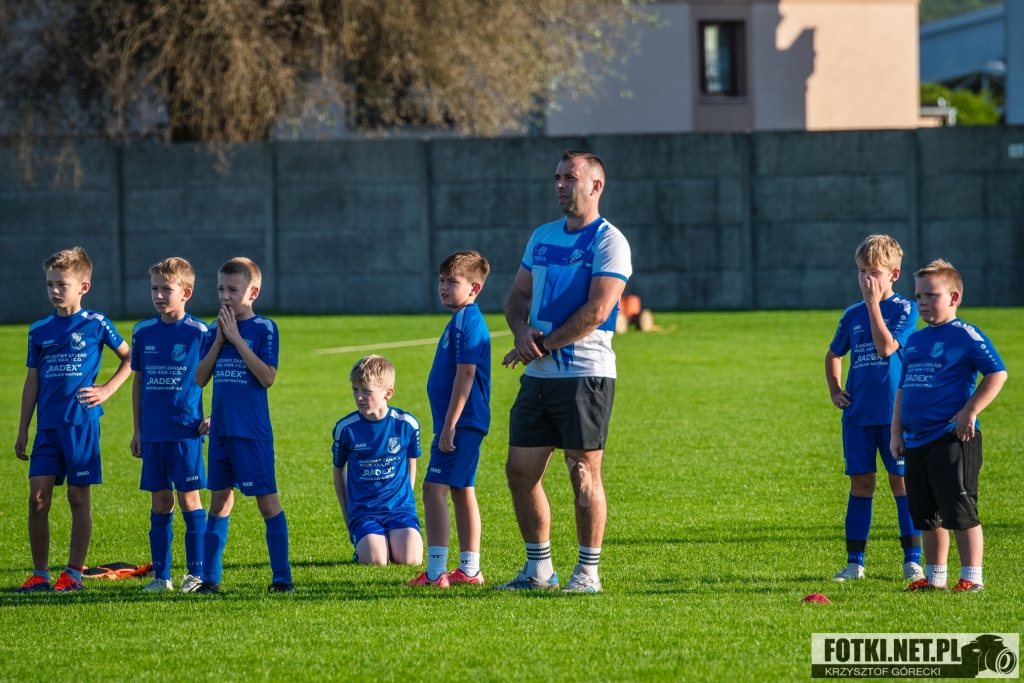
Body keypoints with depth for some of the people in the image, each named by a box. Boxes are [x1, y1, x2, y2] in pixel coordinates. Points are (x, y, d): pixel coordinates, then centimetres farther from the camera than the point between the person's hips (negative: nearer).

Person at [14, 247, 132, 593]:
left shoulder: (95, 324, -1)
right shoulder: (39, 330, 9)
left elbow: (130, 358, 9)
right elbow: (32, 381, 13)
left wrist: (107, 389, -3)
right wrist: (22, 431, 11)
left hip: (81, 424, -3)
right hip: (47, 425, 3)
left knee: (79, 497, 1)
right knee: (37, 498, -2)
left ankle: (74, 573, 8)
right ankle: (39, 574, 5)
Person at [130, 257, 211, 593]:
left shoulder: (200, 333, -5)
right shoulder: (143, 333, 7)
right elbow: (138, 381, 14)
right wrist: (137, 429, 13)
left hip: (186, 432, -4)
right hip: (153, 434, 4)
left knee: (189, 500, -2)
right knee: (160, 503, 7)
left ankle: (196, 574, 4)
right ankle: (161, 575, 11)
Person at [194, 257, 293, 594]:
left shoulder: (264, 329, -6)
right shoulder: (216, 330, 9)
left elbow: (267, 377, -17)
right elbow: (199, 379, 5)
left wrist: (237, 338, -16)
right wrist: (219, 341, -7)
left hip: (253, 433, -6)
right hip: (221, 430, 6)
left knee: (267, 501, -4)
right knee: (219, 501, 11)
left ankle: (282, 577, 0)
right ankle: (209, 577, 15)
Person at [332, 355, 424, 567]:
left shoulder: (406, 424, -4)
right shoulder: (345, 428, -4)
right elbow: (339, 470, 11)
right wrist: (348, 517, 10)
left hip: (399, 508, 1)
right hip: (363, 512, -1)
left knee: (409, 559, -22)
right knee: (376, 561, -25)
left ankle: (393, 539, 13)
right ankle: (362, 544, 12)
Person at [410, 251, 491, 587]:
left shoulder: (466, 321, -15)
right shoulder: (464, 320, 17)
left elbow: (466, 374, -22)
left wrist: (449, 426, -23)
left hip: (461, 421, -11)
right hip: (466, 423, 11)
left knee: (434, 488, -13)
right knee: (462, 491, 14)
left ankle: (436, 571, -16)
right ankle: (469, 569, 20)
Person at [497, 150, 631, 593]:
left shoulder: (608, 242, -8)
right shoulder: (543, 237, 16)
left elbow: (597, 311, -16)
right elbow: (518, 295, 19)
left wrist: (542, 346, -13)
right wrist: (522, 332, -3)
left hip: (584, 373, -7)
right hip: (538, 375, 7)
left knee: (583, 473, -5)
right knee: (520, 470, 6)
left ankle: (588, 572, 3)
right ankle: (538, 569, 16)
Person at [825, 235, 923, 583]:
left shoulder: (904, 309, -4)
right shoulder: (852, 315, 10)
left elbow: (886, 348, -20)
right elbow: (833, 355, 24)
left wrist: (874, 304, -16)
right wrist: (834, 390, 9)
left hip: (894, 411, -4)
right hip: (858, 412, 4)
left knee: (902, 481, -3)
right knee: (860, 483, 7)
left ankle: (912, 560, 1)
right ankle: (854, 562, 10)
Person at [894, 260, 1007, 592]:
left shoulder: (965, 336, -7)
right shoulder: (915, 341, 16)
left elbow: (998, 373, -11)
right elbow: (903, 389, 22)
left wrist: (970, 411, -15)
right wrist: (897, 432, 14)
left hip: (952, 439, -8)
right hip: (917, 441, 8)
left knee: (960, 512, -7)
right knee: (927, 515, 12)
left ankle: (972, 577, -2)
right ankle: (935, 577, 20)